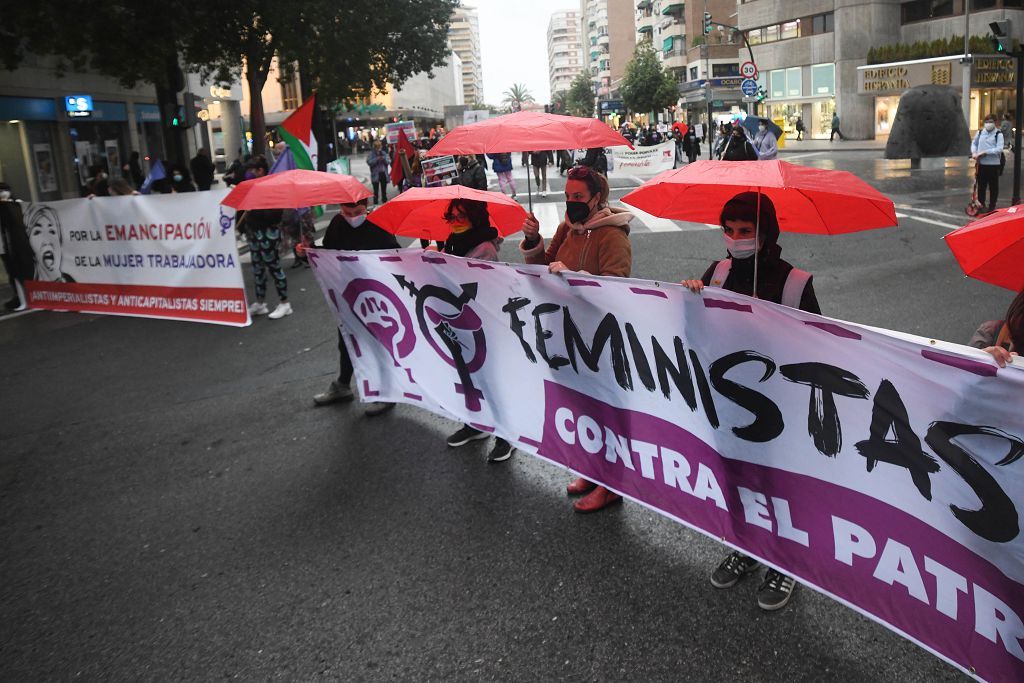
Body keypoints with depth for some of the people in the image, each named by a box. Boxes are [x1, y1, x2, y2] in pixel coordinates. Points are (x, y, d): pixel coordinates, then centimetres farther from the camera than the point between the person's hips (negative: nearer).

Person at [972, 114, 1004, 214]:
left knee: (993, 187, 6)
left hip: (993, 164, -4)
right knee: (981, 186, 11)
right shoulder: (980, 132, 7)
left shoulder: (998, 134, -6)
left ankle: (992, 207, 15)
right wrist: (974, 152, 1)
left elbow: (999, 149, -15)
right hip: (981, 164, 4)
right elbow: (974, 143, 20)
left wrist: (984, 152, -21)